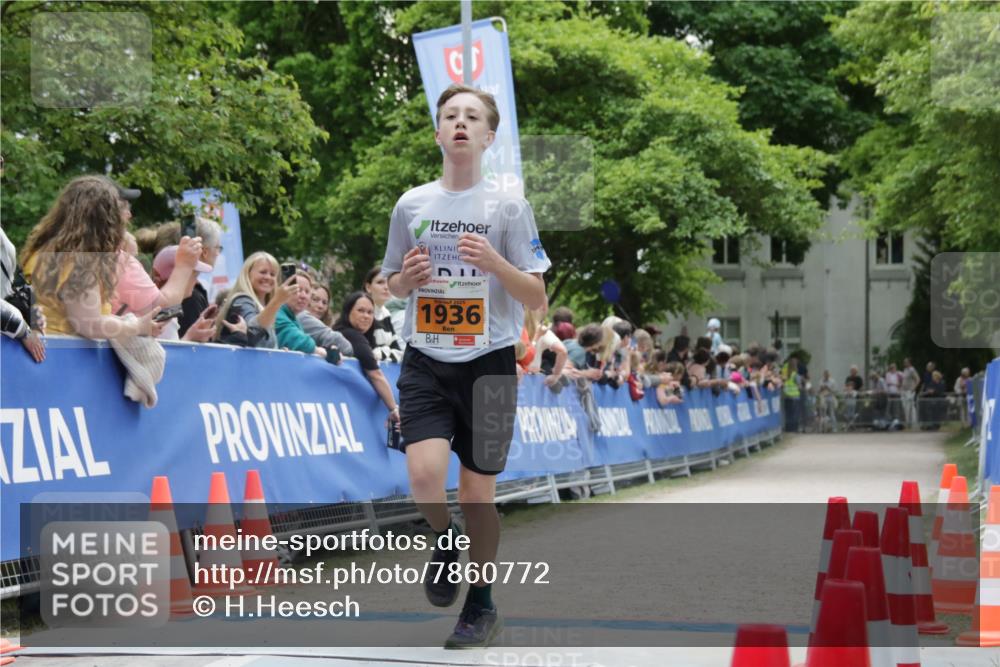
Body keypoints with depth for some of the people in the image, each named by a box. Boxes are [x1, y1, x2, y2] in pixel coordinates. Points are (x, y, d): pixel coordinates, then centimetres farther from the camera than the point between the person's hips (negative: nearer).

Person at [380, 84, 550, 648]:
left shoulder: (509, 206, -2)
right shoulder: (412, 205, 5)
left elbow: (537, 298, -3)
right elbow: (394, 285, 17)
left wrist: (495, 263, -20)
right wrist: (407, 277, -6)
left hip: (489, 362, -1)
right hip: (426, 362, 1)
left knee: (478, 490, 4)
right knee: (425, 475, -18)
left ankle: (482, 605, 23)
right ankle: (446, 543, 15)